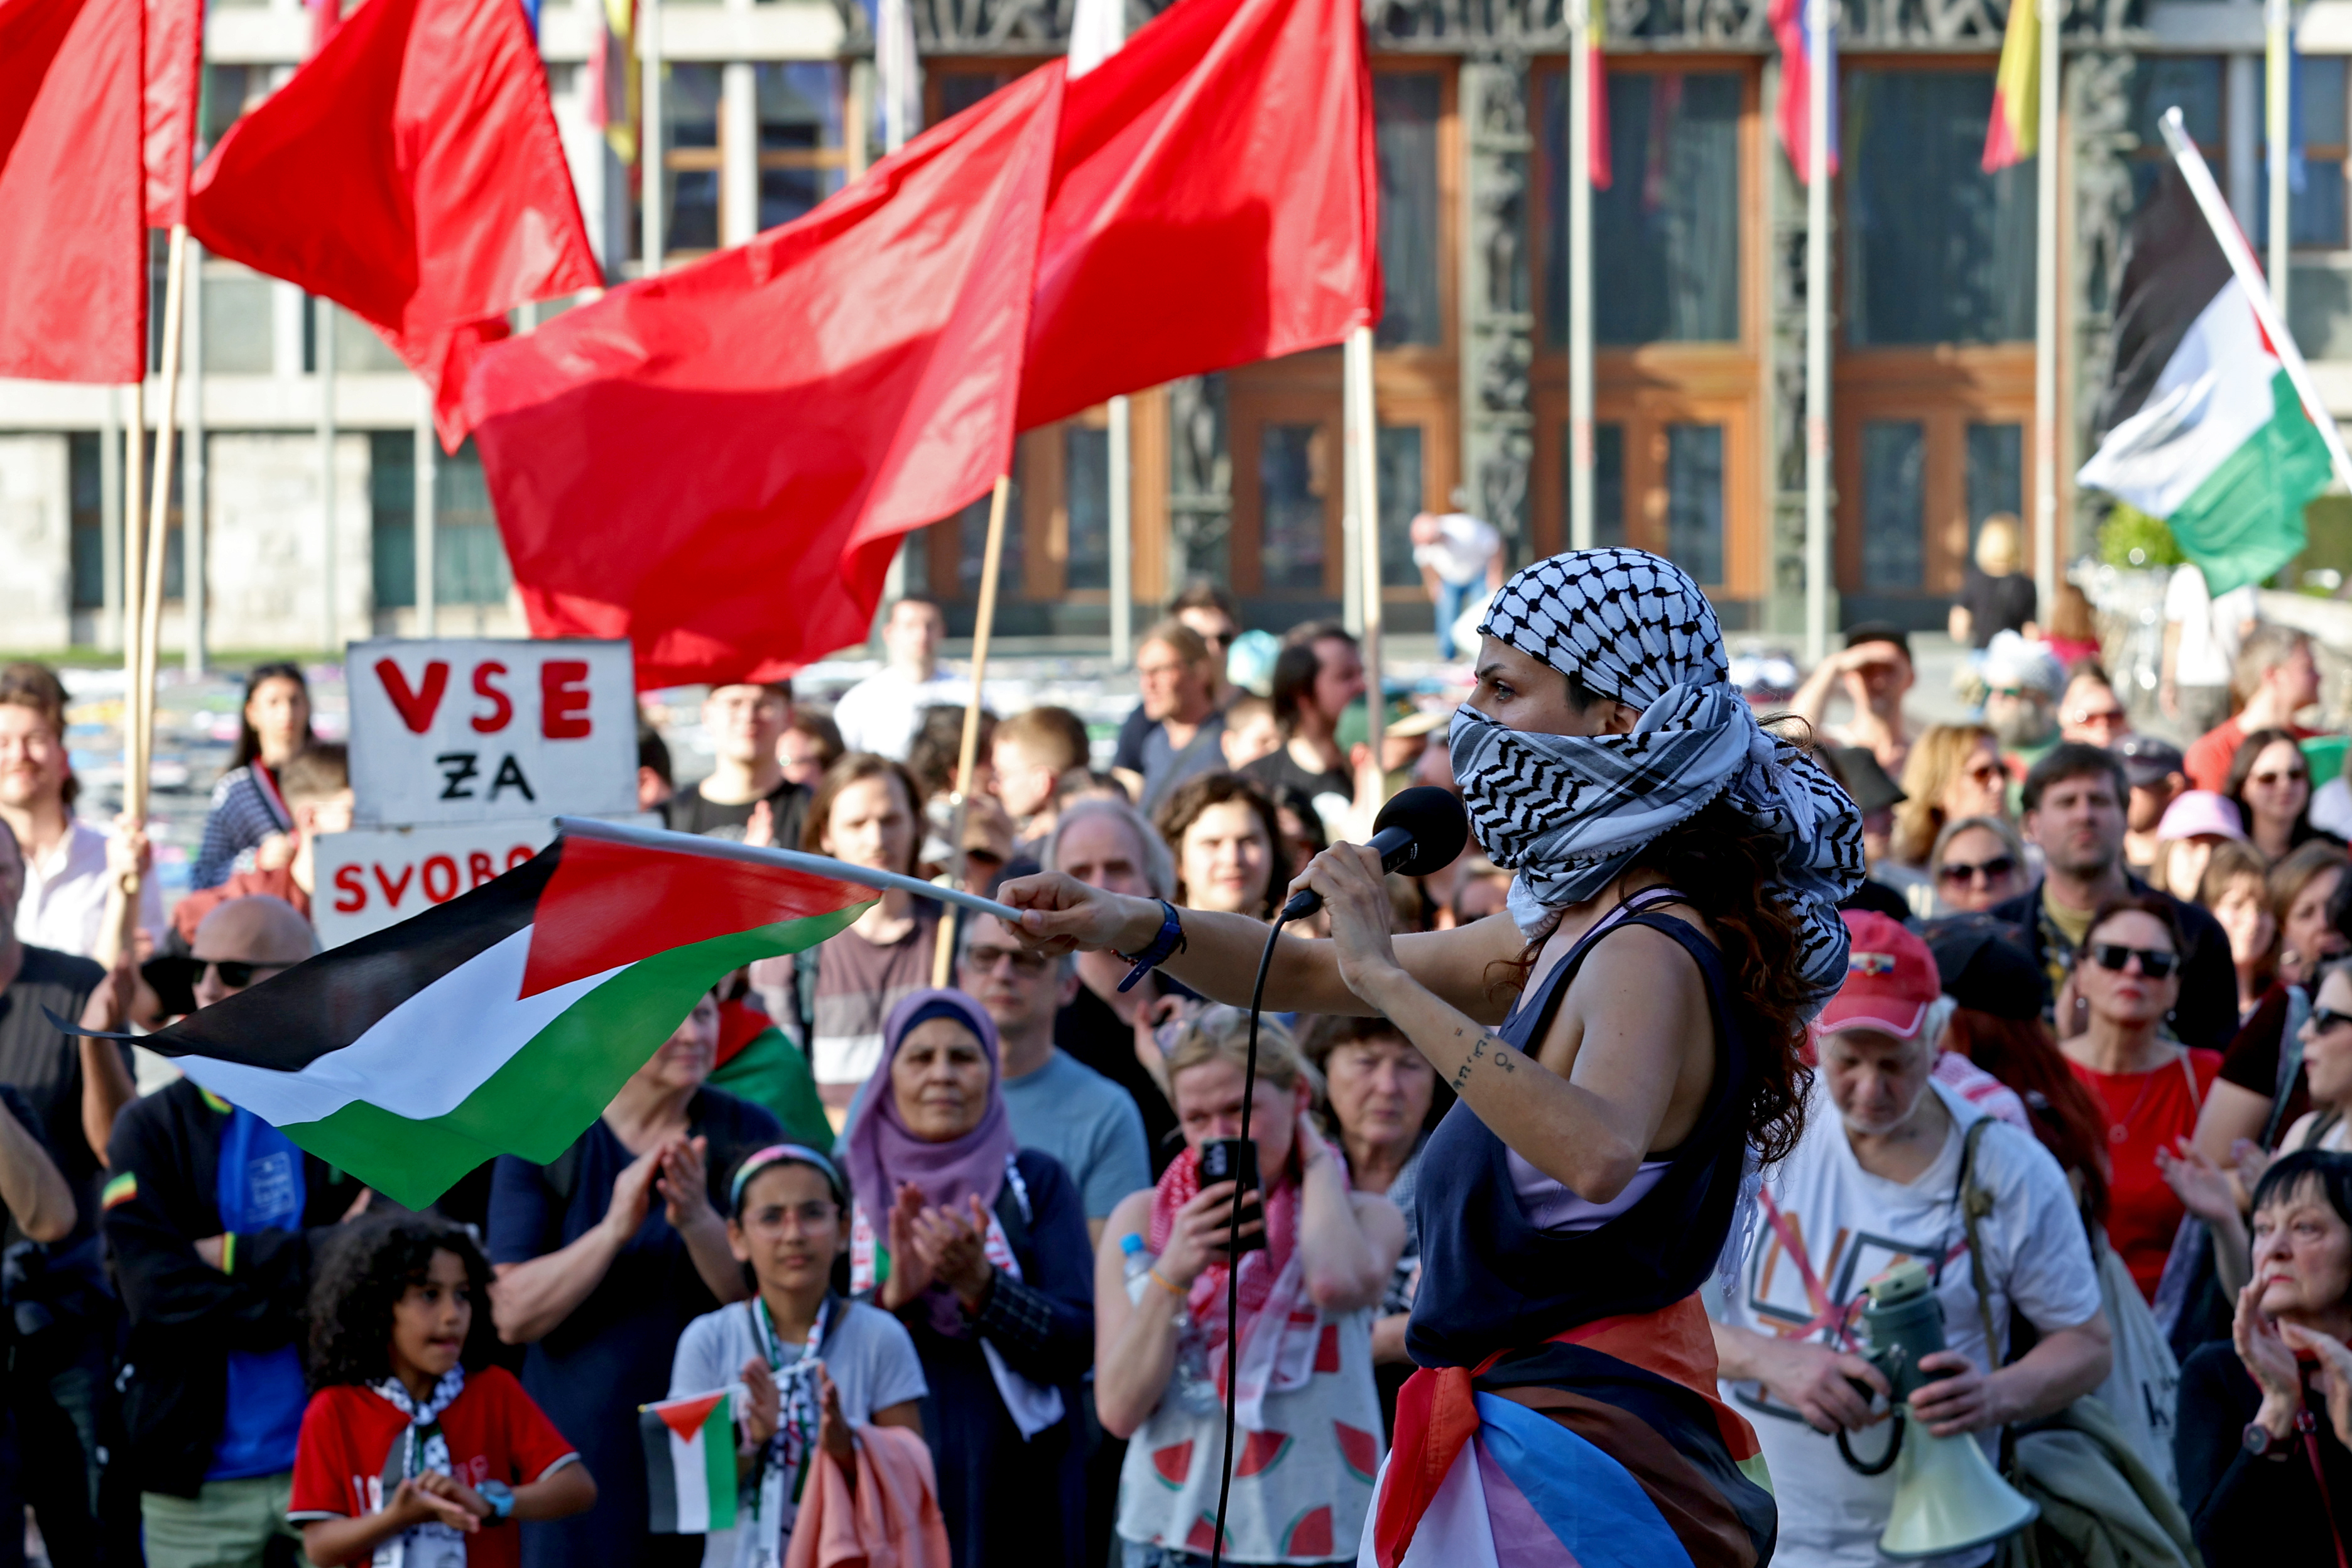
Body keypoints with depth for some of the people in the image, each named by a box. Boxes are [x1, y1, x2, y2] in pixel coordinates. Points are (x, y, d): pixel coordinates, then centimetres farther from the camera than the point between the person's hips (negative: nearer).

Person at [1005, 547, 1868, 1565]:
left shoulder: (1649, 954, -19)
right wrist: (1135, 928, 4)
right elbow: (1314, 976, 21)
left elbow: (1598, 1155, -40)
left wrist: (1392, 983, -36)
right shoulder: (1569, 928, 12)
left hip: (1585, 1446, -10)